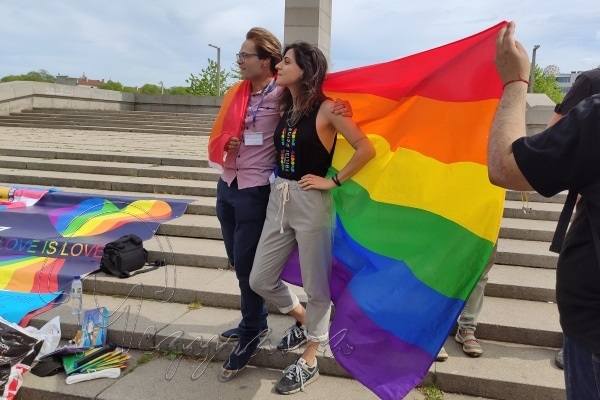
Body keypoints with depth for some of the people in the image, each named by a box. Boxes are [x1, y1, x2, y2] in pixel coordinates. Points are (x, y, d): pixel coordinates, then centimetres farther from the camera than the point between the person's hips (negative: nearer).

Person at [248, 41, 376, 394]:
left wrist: (333, 181, -13)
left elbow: (366, 148, -14)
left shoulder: (326, 109, -9)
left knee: (316, 287, 6)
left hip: (312, 203, -7)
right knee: (260, 280, 12)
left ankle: (309, 362, 25)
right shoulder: (285, 107, 11)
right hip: (279, 199, 8)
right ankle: (303, 319, 39)